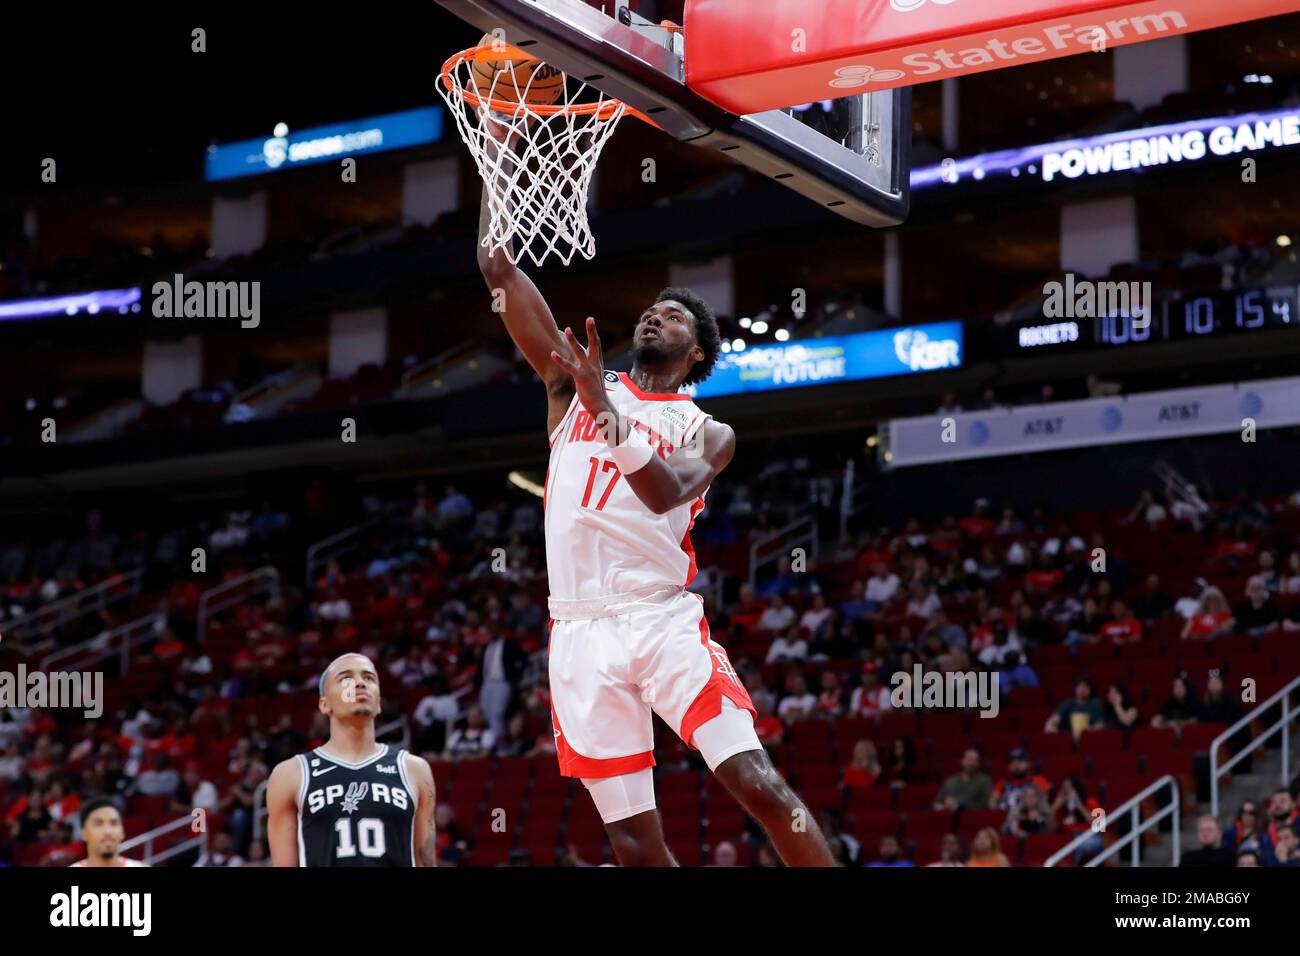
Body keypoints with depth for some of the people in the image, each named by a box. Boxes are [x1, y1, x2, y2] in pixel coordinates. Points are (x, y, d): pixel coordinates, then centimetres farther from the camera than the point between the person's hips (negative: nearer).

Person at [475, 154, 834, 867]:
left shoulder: (707, 433, 10)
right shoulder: (576, 387, 15)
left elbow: (666, 492, -14)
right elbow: (497, 267, 9)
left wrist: (606, 414, -25)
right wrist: (497, 157, 5)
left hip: (664, 621, -2)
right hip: (581, 634, 2)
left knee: (759, 785, -17)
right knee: (633, 839, -1)